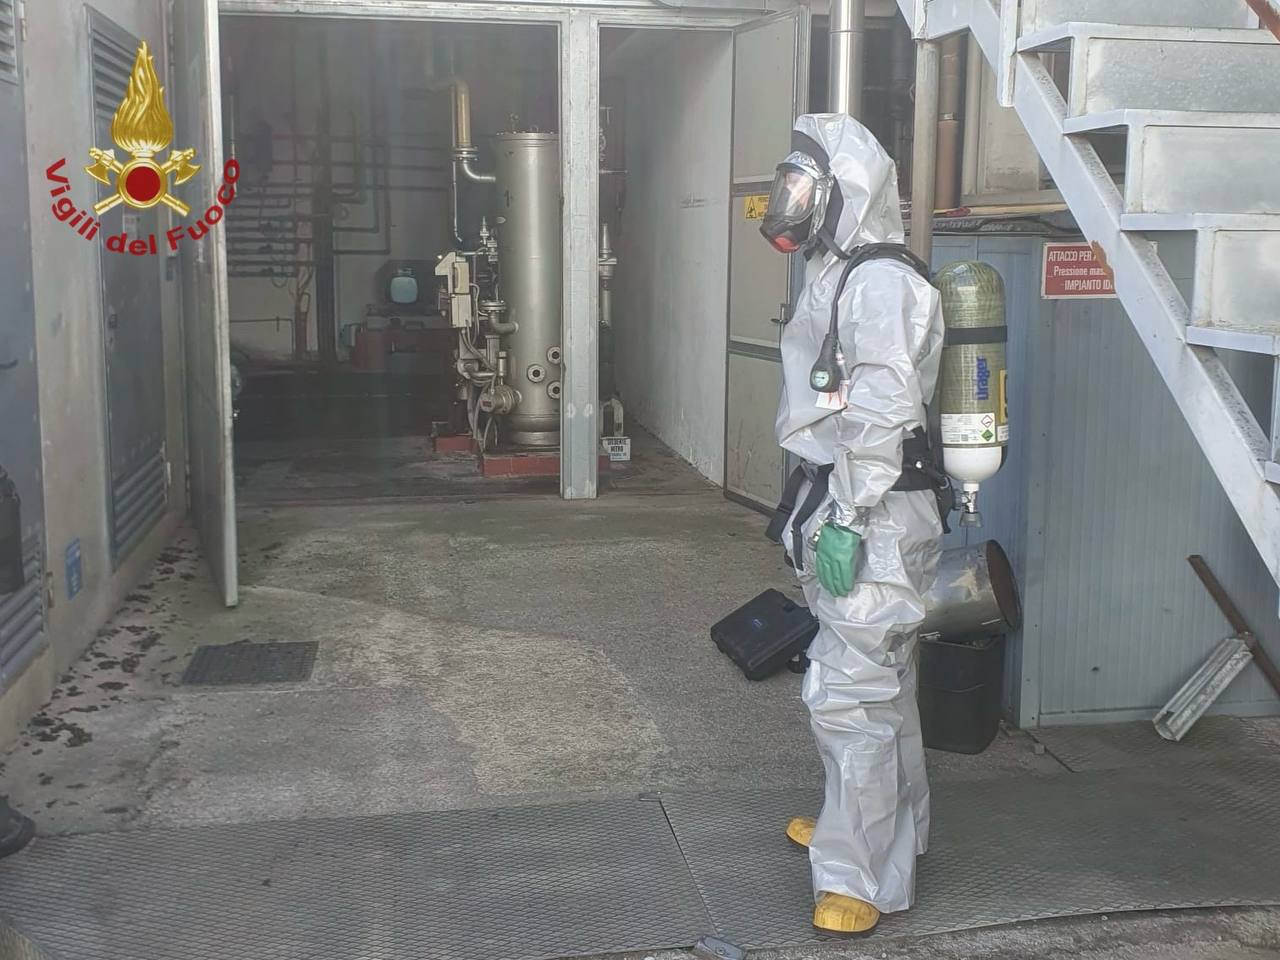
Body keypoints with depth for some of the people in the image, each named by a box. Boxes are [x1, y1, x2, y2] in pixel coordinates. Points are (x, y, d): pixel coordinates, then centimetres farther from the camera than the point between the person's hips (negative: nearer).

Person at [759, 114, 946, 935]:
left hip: (874, 517, -10)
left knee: (853, 691, -7)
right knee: (878, 680, 20)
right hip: (837, 505, 10)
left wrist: (848, 519, -23)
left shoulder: (882, 281, -16)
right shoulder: (835, 274, 15)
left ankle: (864, 876, 2)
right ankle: (882, 826, 34)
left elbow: (882, 415, -22)